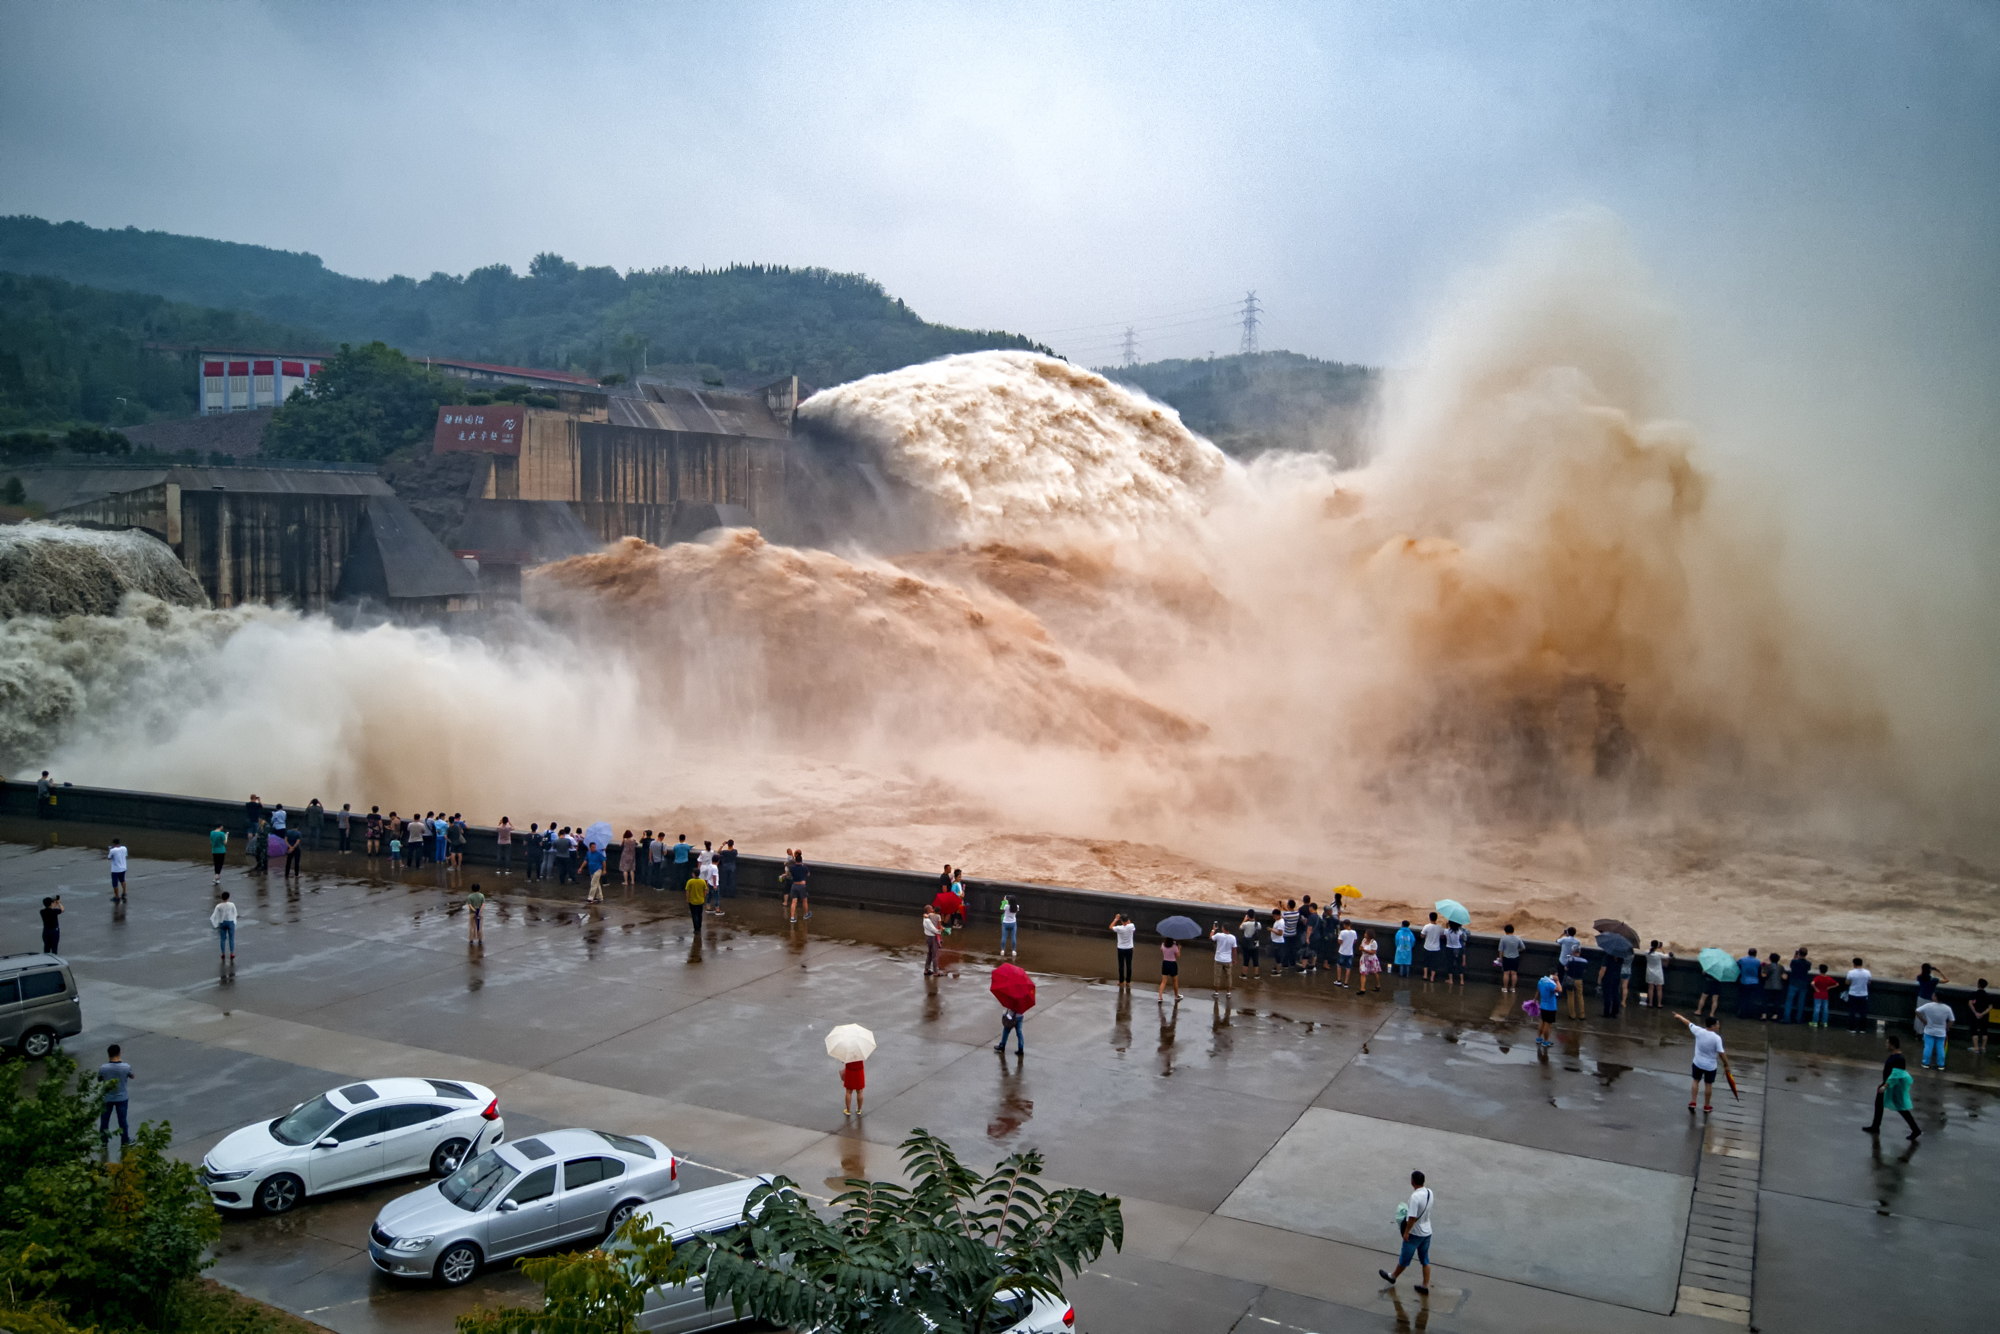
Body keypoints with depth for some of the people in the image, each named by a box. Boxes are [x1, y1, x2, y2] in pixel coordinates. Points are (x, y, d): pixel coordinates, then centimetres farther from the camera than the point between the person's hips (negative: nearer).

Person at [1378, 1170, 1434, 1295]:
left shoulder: (1415, 1196, -29)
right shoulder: (1429, 1192, -4)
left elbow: (1412, 1218, -26)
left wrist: (1406, 1232, -15)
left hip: (1415, 1233, -6)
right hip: (1427, 1232, 6)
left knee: (1405, 1258, 13)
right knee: (1425, 1259, 17)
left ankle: (1393, 1277, 32)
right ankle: (1425, 1286, 21)